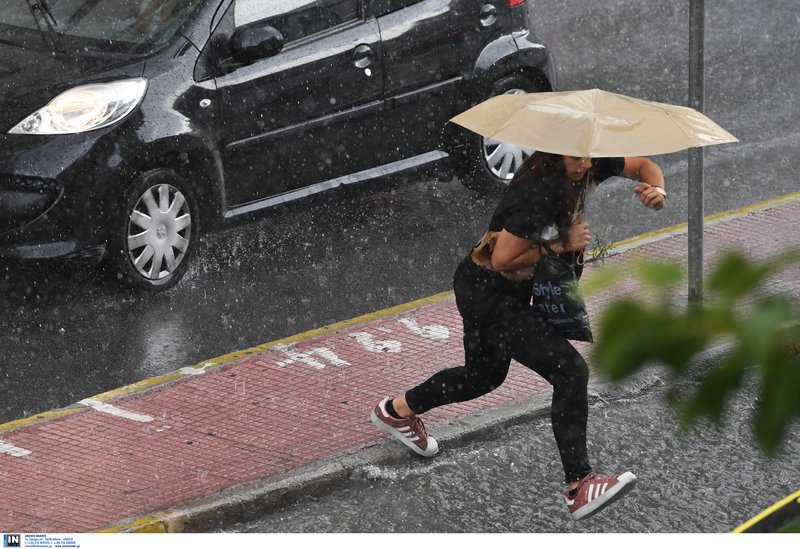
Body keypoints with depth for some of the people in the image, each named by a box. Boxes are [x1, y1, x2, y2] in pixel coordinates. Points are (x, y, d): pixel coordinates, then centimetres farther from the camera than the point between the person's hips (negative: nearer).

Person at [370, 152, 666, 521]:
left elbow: (643, 164, 4)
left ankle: (395, 411, 50)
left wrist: (654, 189, -17)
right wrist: (561, 245, -23)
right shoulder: (538, 193, -32)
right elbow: (502, 259, -29)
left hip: (510, 292, 10)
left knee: (484, 376, 29)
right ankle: (579, 487, -15)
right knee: (570, 370, -18)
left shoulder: (587, 168, -9)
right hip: (487, 294, -10)